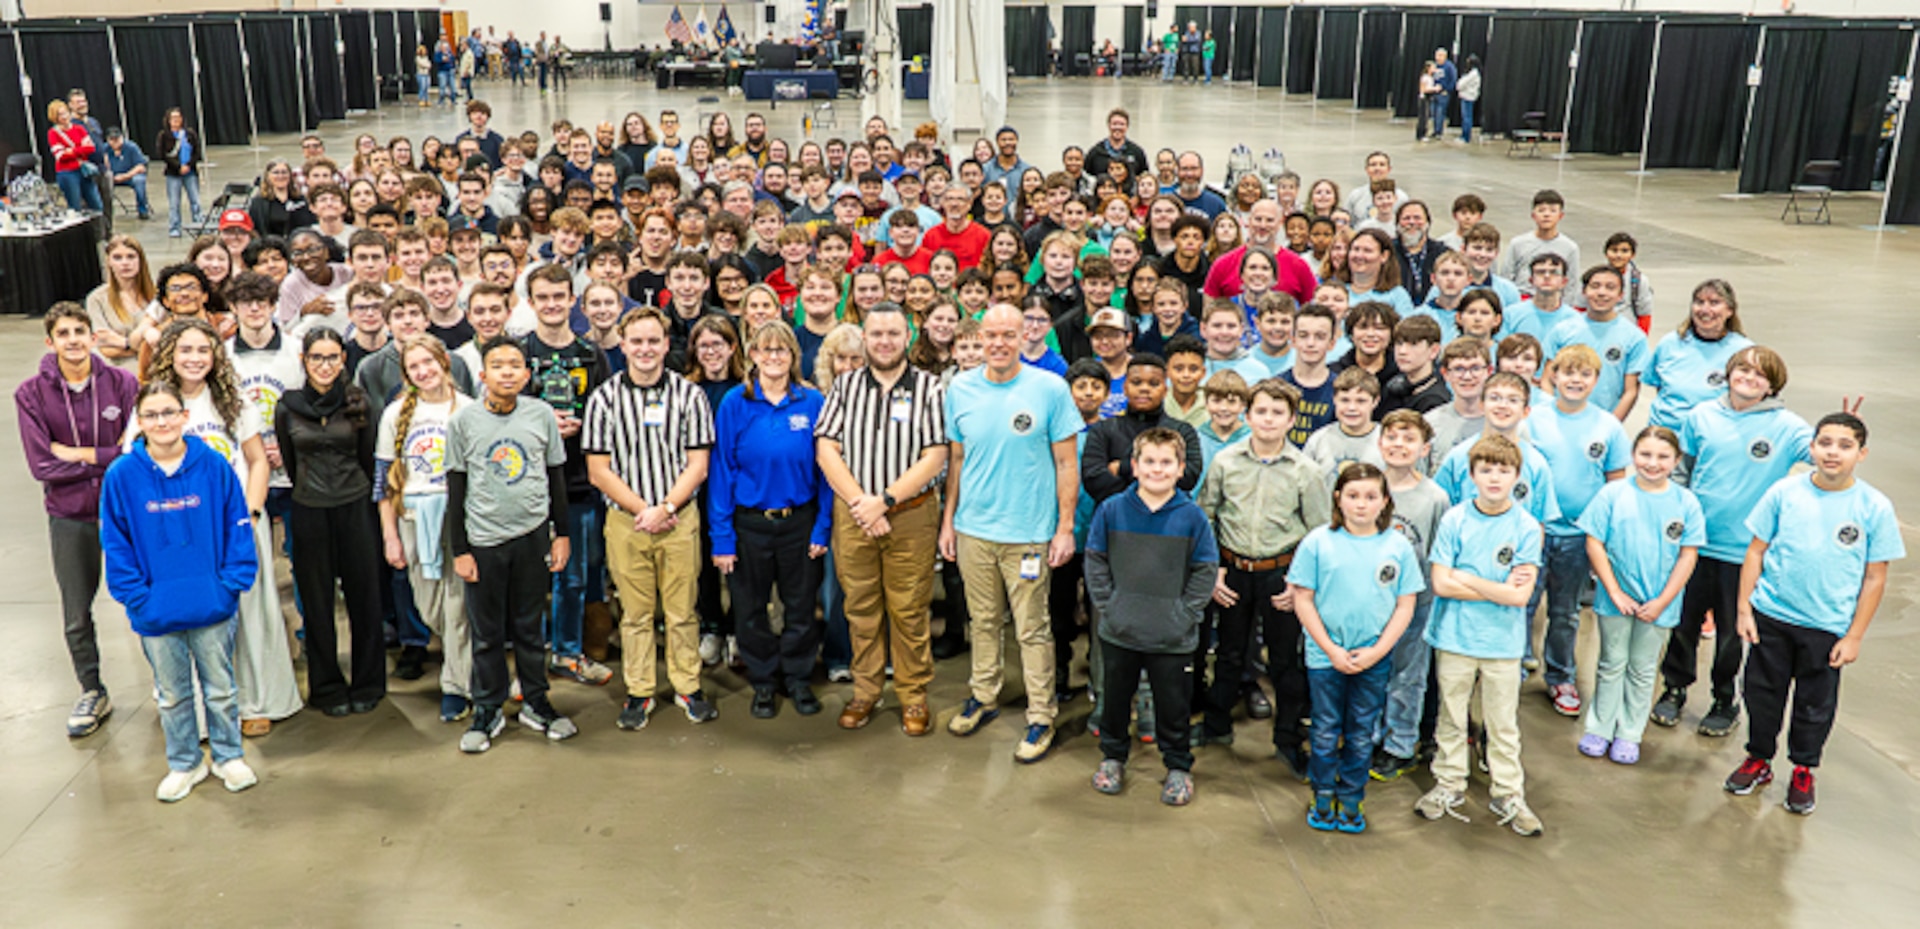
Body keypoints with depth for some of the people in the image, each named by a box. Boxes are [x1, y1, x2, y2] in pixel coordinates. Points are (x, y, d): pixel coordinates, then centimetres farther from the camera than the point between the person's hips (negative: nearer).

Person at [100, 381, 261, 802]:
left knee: (220, 688, 14)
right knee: (172, 694, 16)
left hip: (213, 606, 0)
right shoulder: (122, 475, -7)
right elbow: (115, 542, -2)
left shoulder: (213, 465, -7)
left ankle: (229, 757, 31)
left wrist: (233, 581, -9)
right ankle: (184, 764, 32)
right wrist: (136, 596, -8)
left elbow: (237, 525, -2)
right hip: (157, 611, 1)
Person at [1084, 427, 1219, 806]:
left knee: (1173, 704, 10)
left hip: (1173, 637, -1)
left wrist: (1184, 613, -6)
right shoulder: (1111, 510, -4)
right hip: (1119, 632, 2)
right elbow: (1096, 562, 4)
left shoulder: (1192, 516, -7)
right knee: (1116, 697, 17)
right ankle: (1113, 757, 37)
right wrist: (1106, 605, -2)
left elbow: (1205, 571, -1)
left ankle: (1178, 766, 29)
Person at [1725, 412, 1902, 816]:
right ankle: (1759, 760, 32)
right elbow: (1756, 552, 2)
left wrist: (1854, 637, -4)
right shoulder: (1785, 492, -5)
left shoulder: (1875, 507, -7)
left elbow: (1875, 578, -3)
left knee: (1816, 704, 12)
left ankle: (1803, 771, 32)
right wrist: (1744, 608, -1)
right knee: (1763, 693, 13)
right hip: (1771, 617, 1)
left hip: (1828, 628, -1)